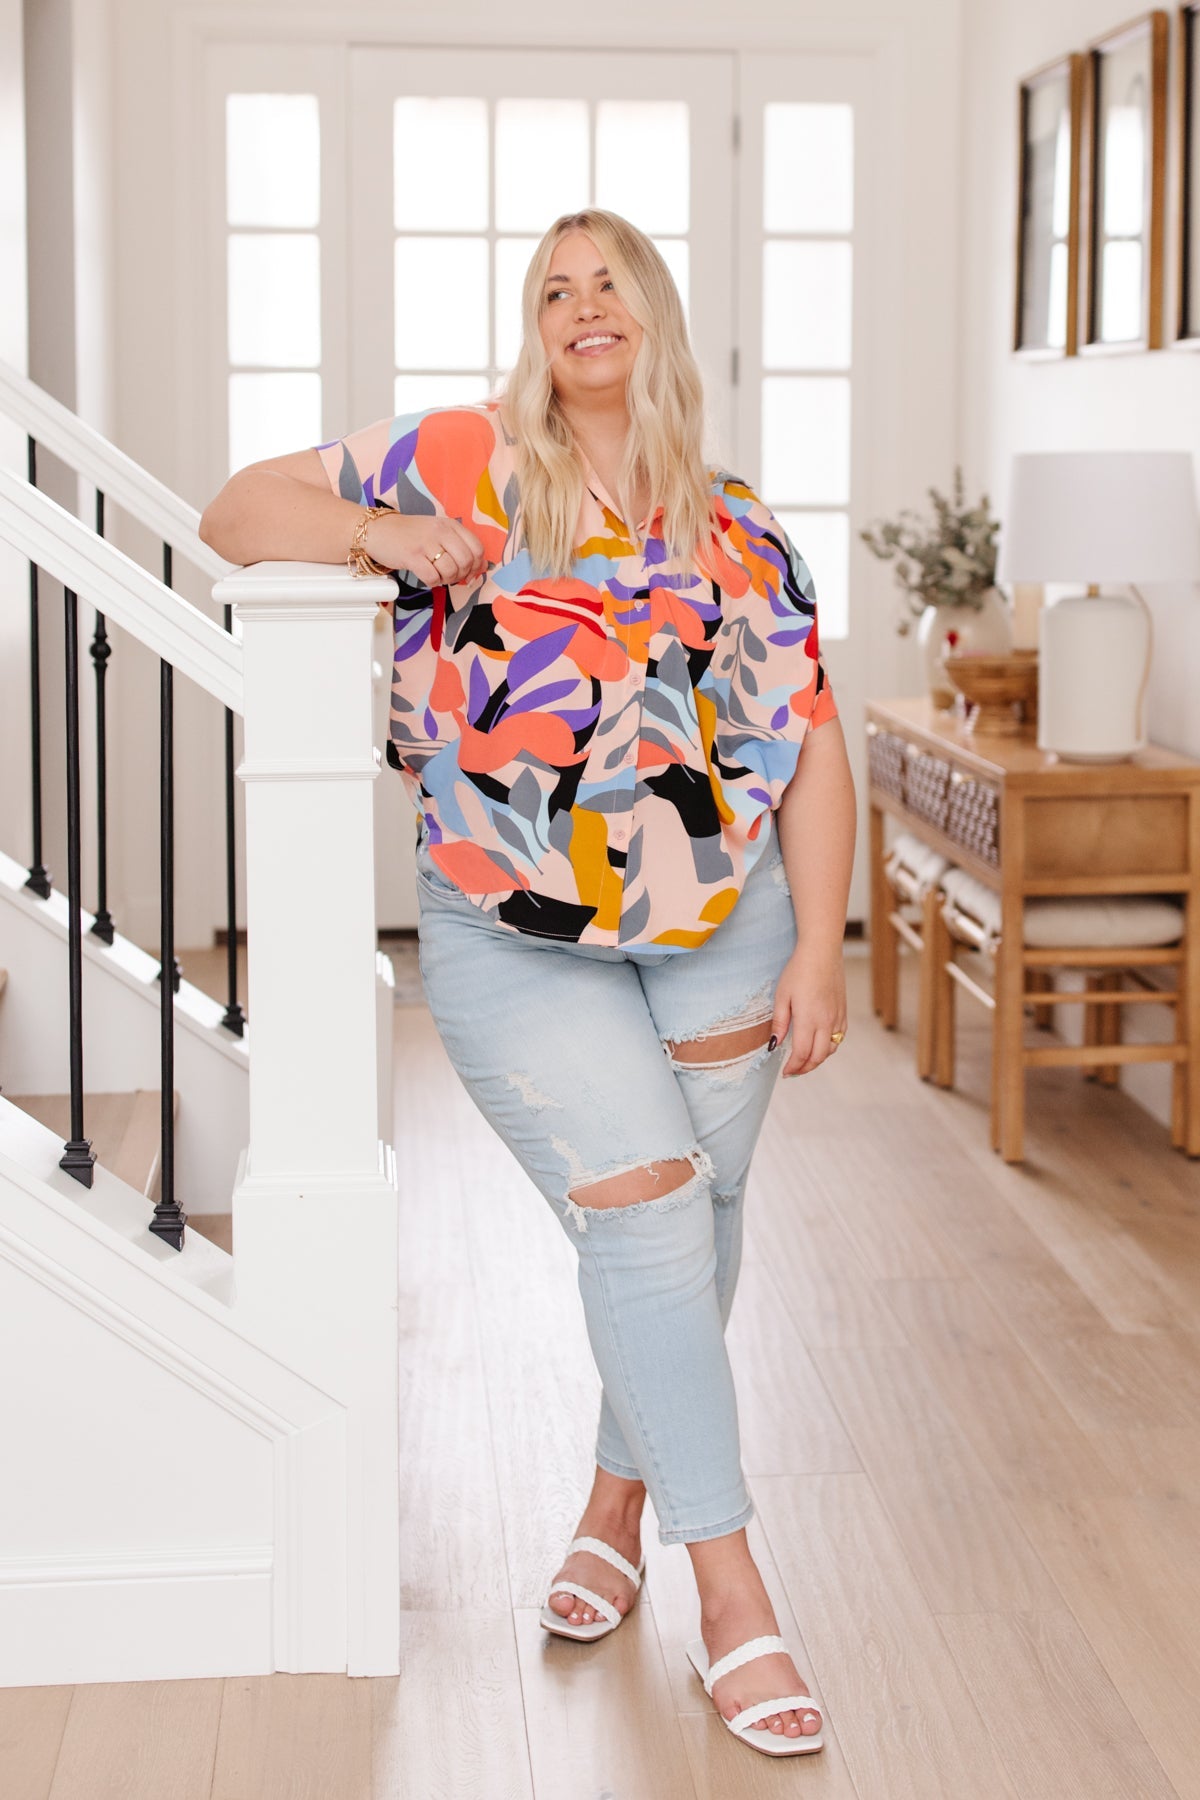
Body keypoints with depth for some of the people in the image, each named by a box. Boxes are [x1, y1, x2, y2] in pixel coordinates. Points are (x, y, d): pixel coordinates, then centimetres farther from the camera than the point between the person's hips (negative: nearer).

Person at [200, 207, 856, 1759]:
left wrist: (818, 953, -4)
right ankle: (728, 1583, -2)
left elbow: (811, 754, 3)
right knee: (643, 1211, -10)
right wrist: (373, 533, -19)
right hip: (516, 943, -3)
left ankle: (622, 1498, 33)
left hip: (722, 933, 3)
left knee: (694, 1216, 10)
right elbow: (238, 509, 0)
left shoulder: (742, 535, 5)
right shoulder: (465, 465, -3)